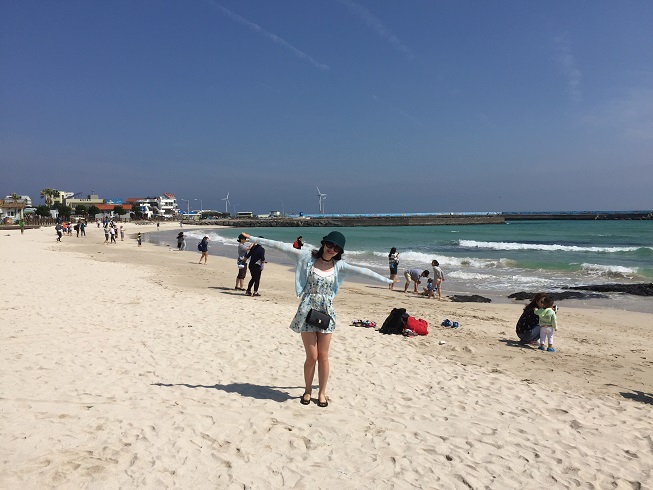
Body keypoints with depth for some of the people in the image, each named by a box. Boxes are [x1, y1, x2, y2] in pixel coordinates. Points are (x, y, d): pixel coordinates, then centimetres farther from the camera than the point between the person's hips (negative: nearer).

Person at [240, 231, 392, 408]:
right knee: (312, 356, 0)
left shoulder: (338, 265, 4)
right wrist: (254, 239, -8)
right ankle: (307, 390, 22)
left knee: (323, 356, 6)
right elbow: (283, 246, -7)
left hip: (326, 313, 2)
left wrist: (387, 280, 13)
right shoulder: (308, 257, -3)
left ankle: (322, 392, 22)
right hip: (307, 312, -2)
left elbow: (362, 271, 8)